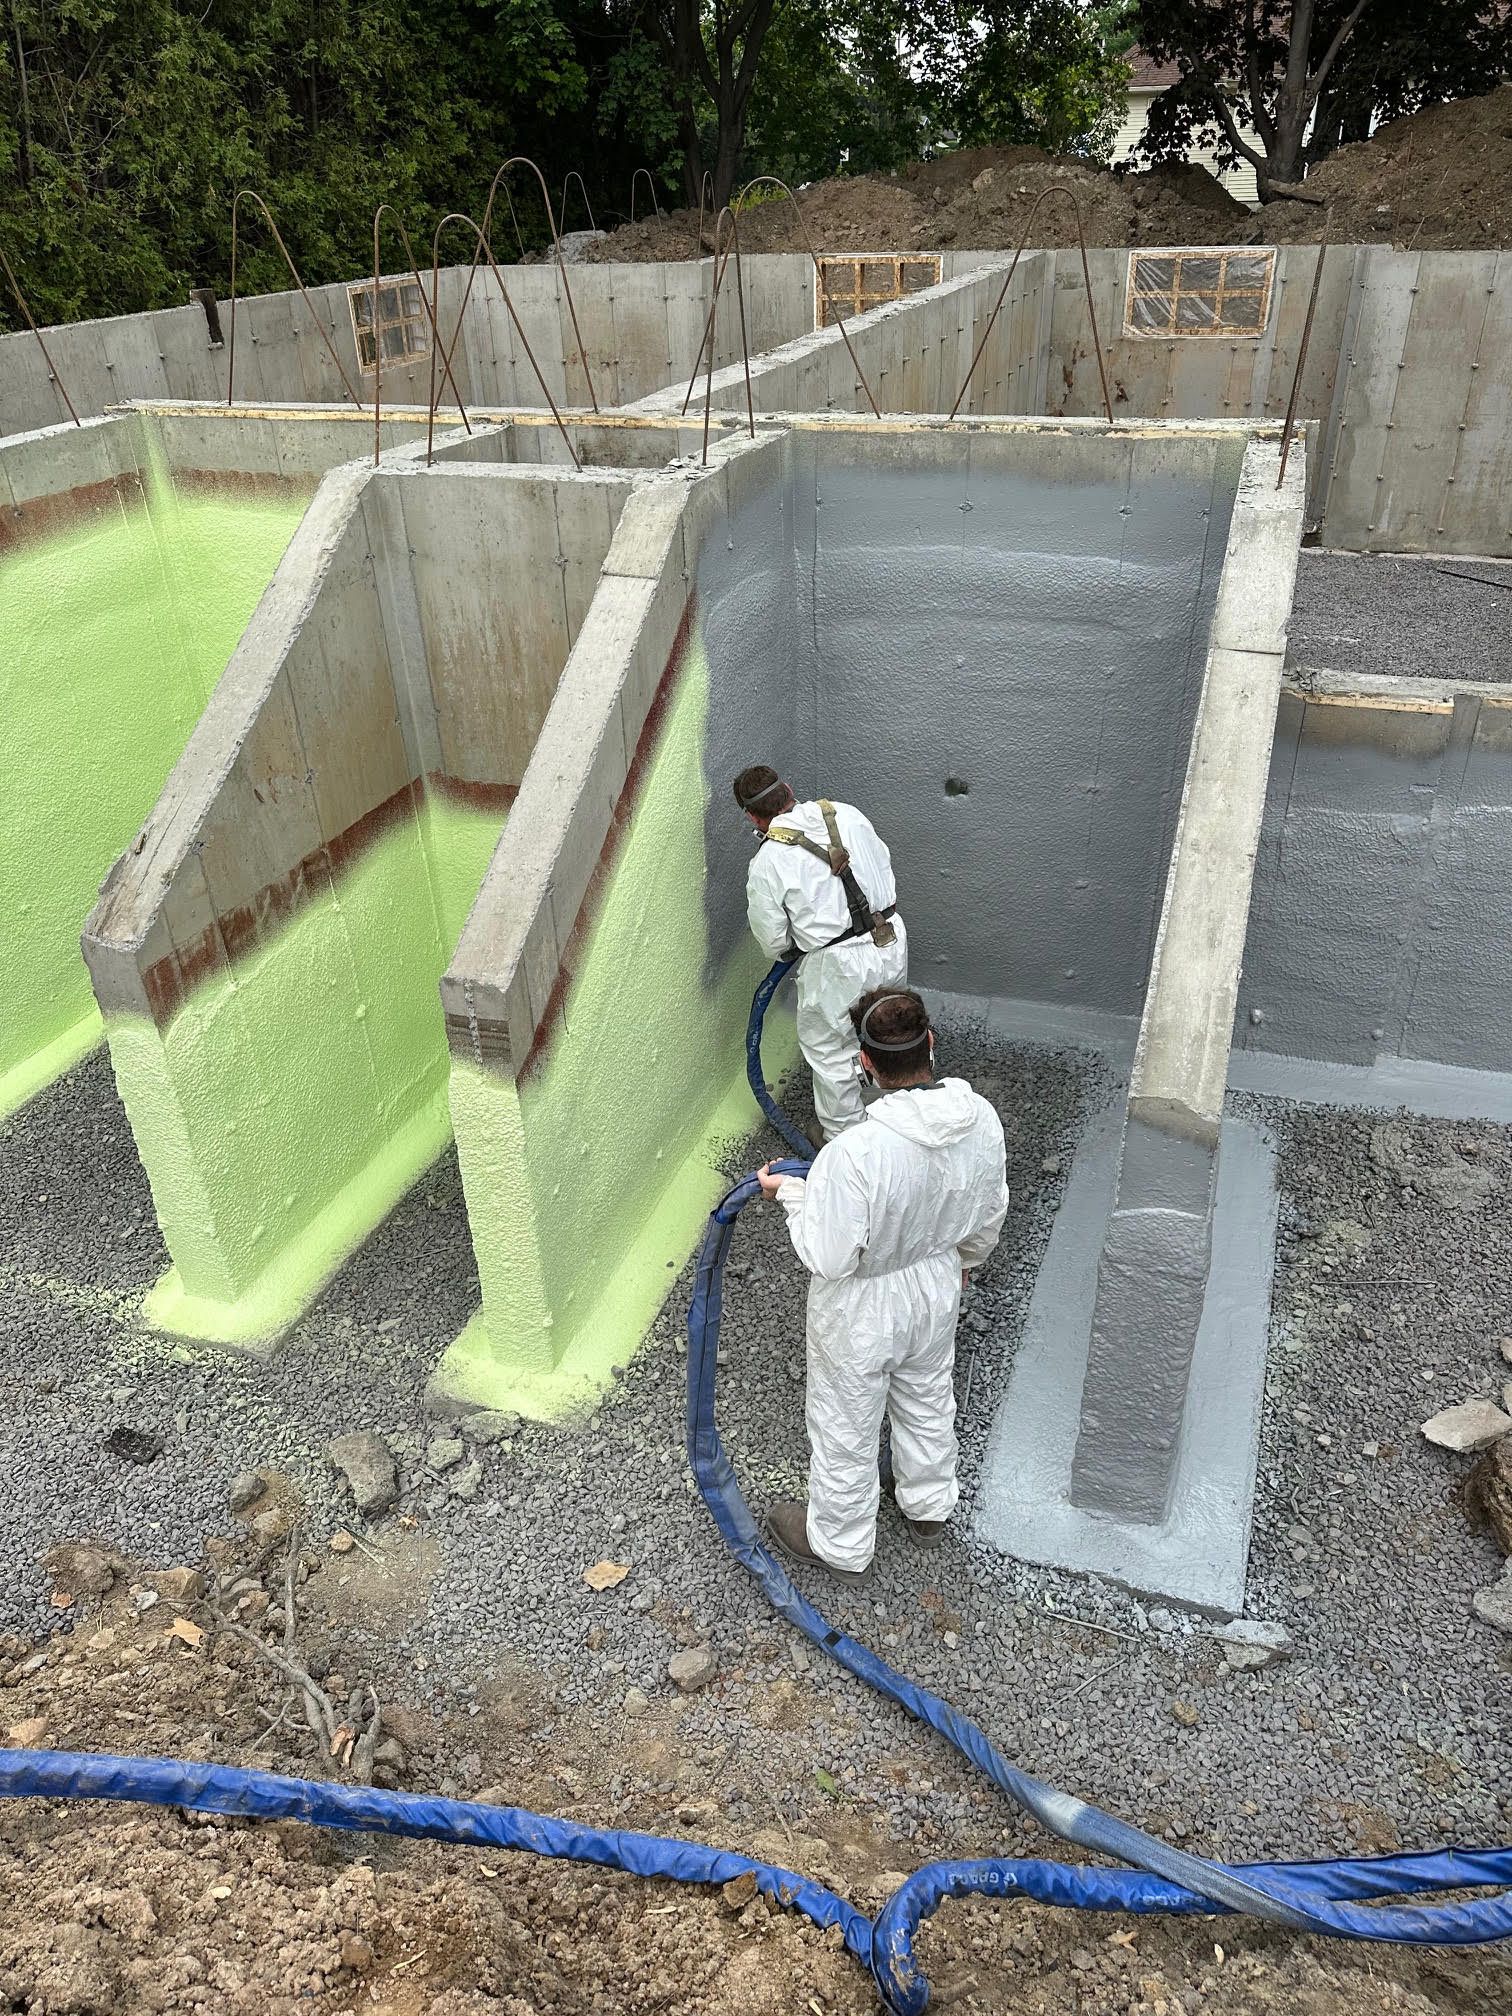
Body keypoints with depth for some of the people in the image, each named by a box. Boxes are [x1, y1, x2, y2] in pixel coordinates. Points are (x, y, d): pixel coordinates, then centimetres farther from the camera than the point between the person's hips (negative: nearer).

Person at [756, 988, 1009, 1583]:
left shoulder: (853, 1153, -40)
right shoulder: (981, 1120, -20)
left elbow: (829, 1259, -29)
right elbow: (989, 1213, -2)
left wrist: (791, 1194, -13)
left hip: (862, 1315, -5)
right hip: (937, 1291, 6)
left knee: (845, 1428, 21)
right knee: (927, 1402, 32)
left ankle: (840, 1544, 47)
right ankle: (928, 1507, 58)